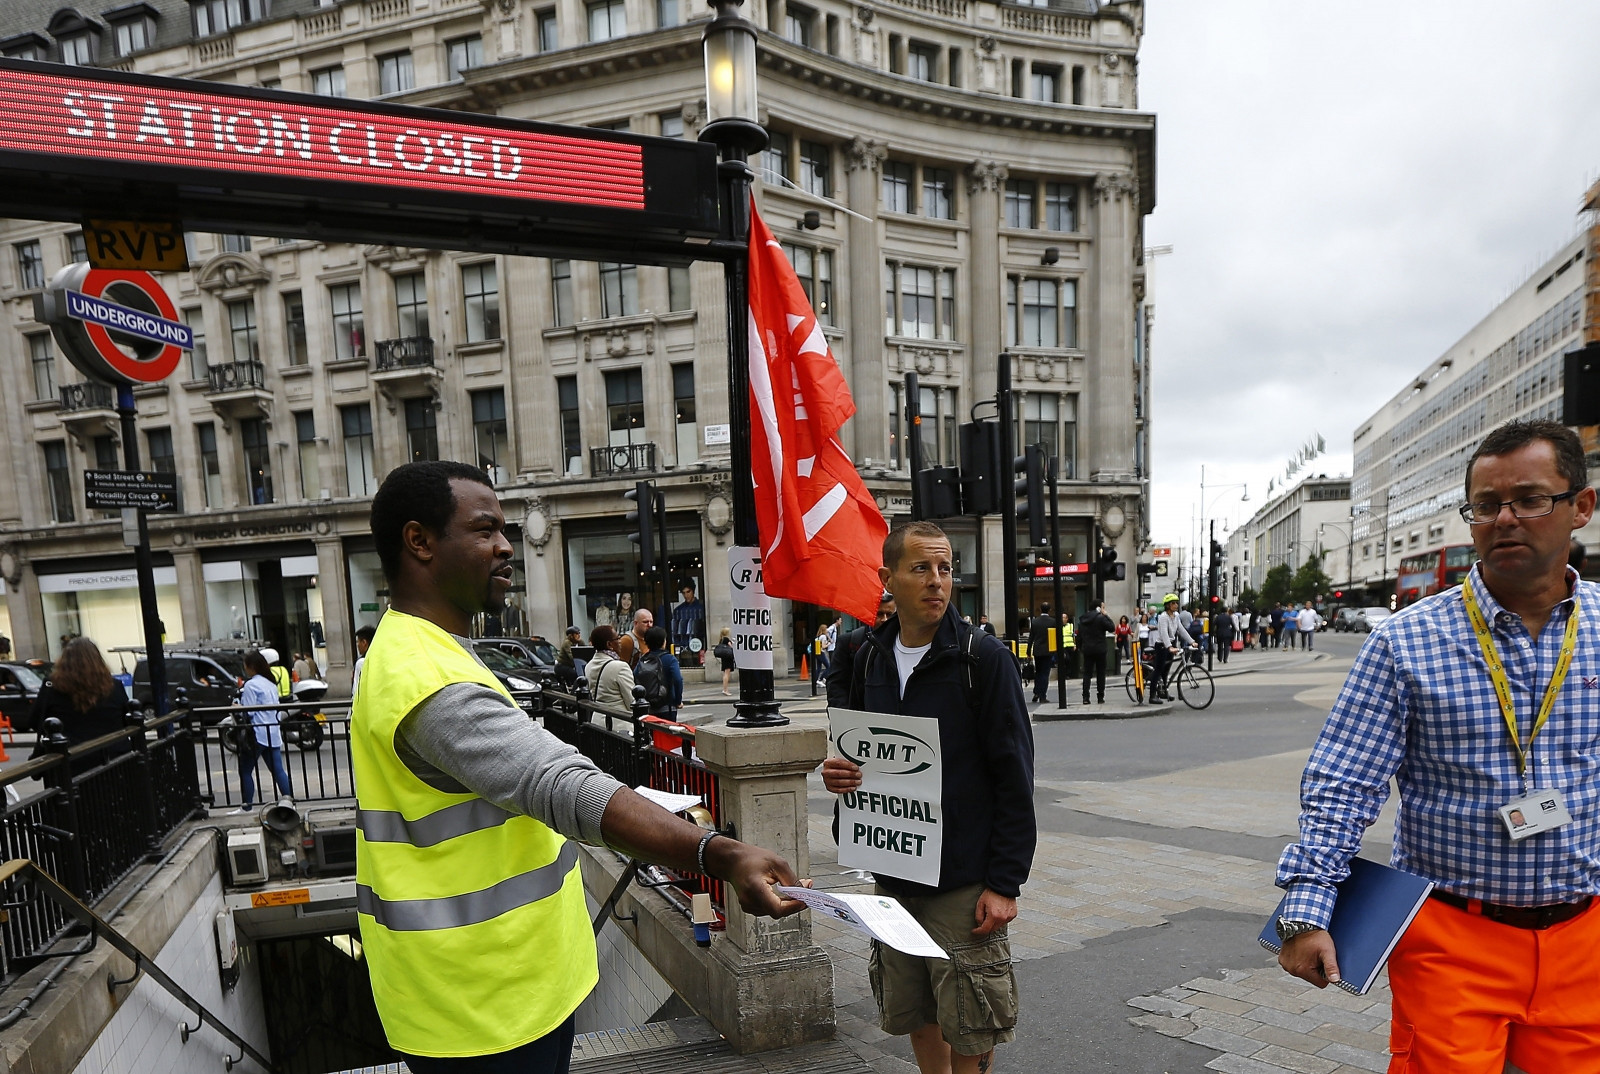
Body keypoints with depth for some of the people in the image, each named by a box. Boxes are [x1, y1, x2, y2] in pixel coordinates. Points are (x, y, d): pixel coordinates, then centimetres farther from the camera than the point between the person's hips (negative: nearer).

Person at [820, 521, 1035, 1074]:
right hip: (893, 874, 5)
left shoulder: (983, 657, -13)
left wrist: (1004, 883, -14)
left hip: (964, 882, -5)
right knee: (915, 1016, 19)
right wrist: (841, 773, -6)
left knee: (968, 1029, 8)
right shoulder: (870, 658, 4)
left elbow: (1014, 778, -13)